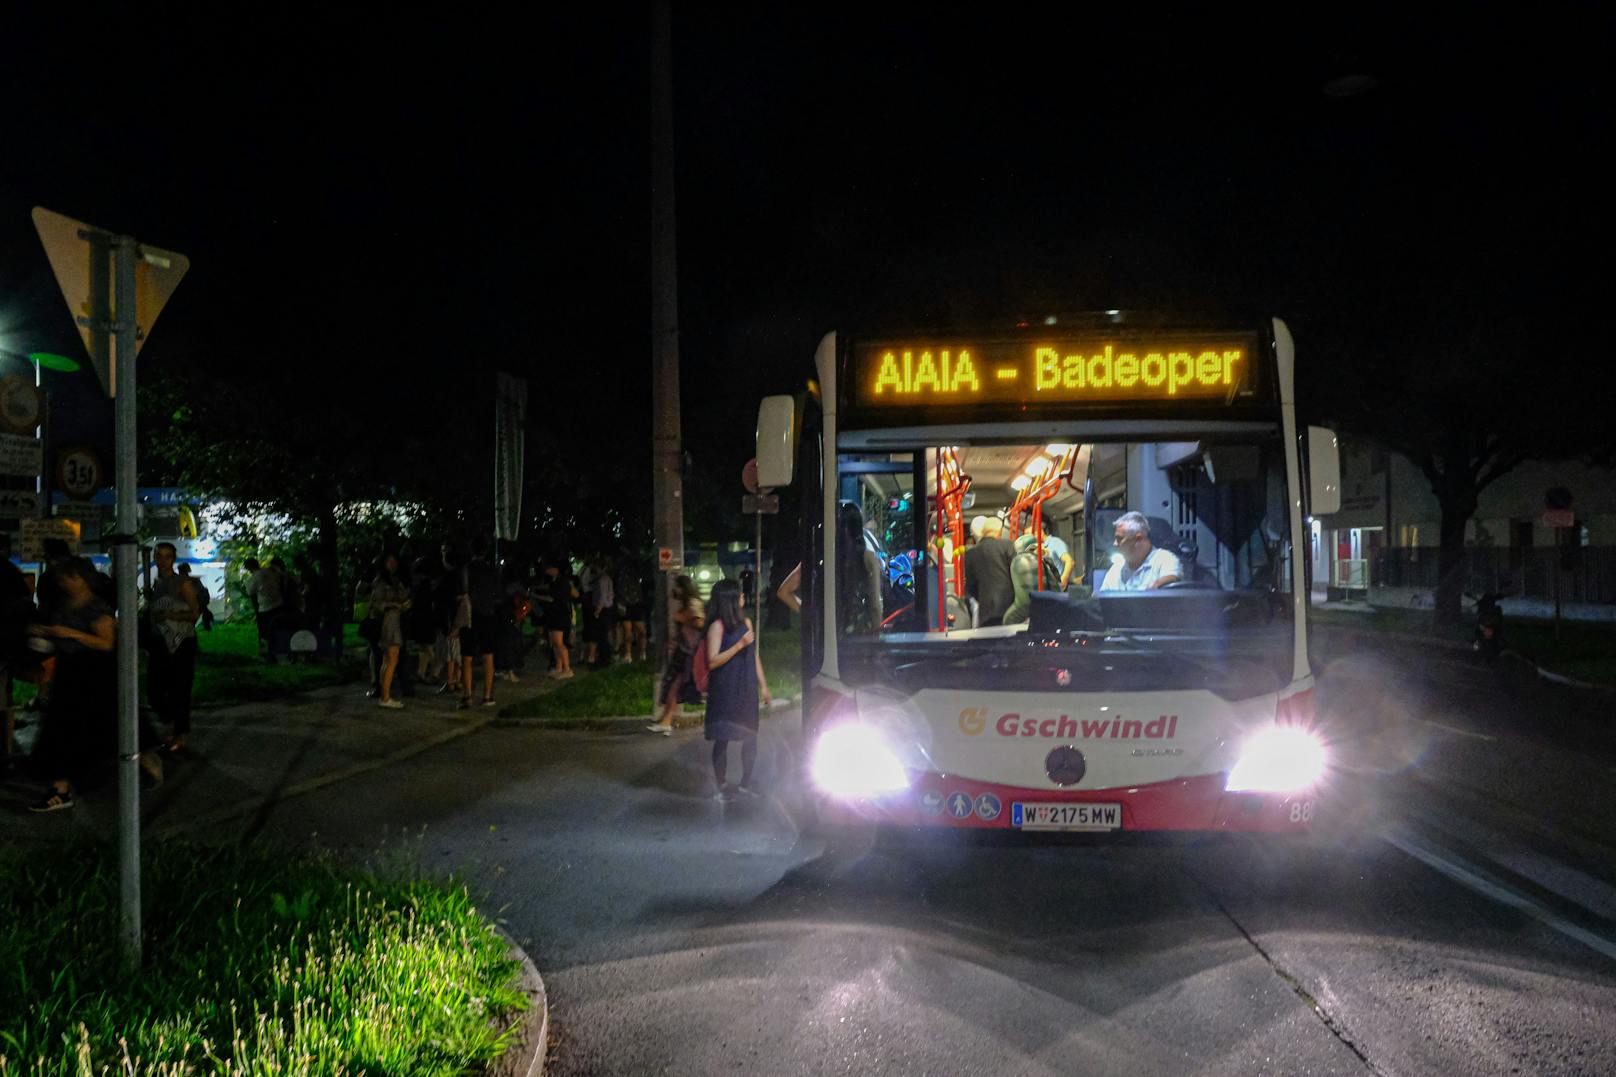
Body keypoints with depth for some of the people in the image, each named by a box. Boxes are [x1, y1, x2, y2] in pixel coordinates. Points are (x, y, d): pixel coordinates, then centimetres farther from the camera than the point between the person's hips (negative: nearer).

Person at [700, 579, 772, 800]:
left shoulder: (746, 622, 8)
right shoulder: (718, 626, -11)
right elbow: (712, 662, -16)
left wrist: (763, 686, 12)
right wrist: (739, 645, -21)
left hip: (746, 689, 6)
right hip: (724, 690, -6)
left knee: (751, 735, 9)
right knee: (722, 738, 2)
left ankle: (746, 781, 25)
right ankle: (721, 786, 14)